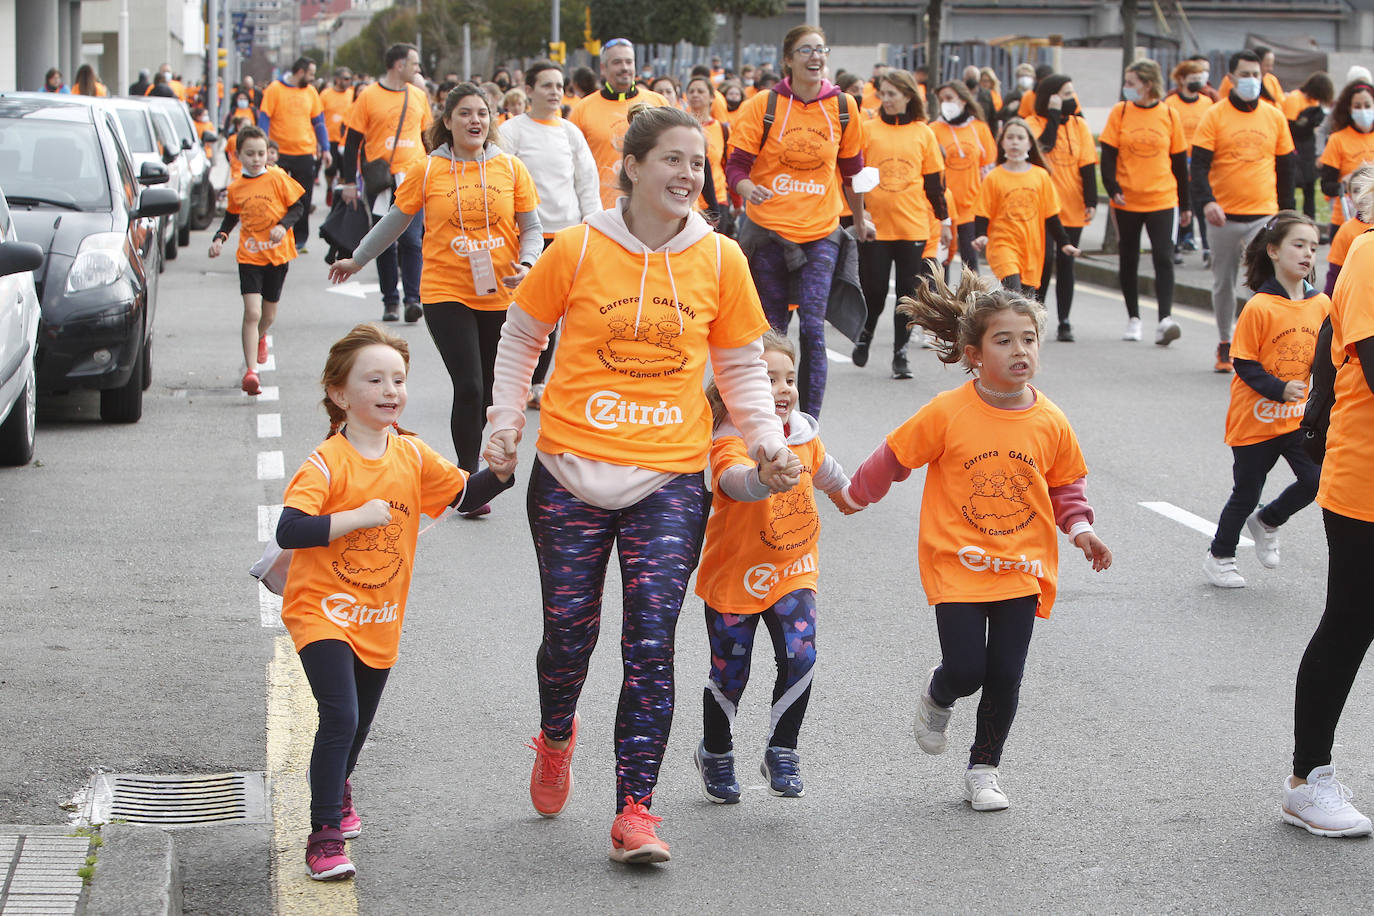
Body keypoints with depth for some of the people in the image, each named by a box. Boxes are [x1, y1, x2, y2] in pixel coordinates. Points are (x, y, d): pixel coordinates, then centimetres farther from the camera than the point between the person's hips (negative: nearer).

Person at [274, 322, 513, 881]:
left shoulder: (412, 456, 1)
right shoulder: (327, 462, -17)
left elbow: (466, 493, 12)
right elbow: (289, 531, -26)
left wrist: (501, 468, -7)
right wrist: (359, 516, -31)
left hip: (380, 620, 6)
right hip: (323, 610, -6)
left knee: (359, 723, 20)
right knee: (340, 716, -20)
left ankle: (337, 786, 51)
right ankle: (325, 833, -12)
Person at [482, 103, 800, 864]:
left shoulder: (720, 259, 2)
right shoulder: (578, 248, -3)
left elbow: (740, 364, 13)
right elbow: (520, 336, 10)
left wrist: (765, 435, -1)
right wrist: (505, 417, 1)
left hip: (670, 479, 0)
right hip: (571, 472, 0)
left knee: (651, 644, -6)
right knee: (569, 632, 8)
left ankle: (635, 809, -1)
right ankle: (556, 738, 40)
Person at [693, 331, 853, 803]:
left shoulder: (803, 434, -2)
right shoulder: (729, 445, -23)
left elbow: (821, 468, 22)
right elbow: (737, 482, -47)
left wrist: (844, 491, 41)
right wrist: (766, 475, -68)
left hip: (793, 570, 4)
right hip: (735, 576, -4)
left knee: (800, 657, -13)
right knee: (730, 672, 7)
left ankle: (781, 752, 6)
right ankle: (715, 754, 32)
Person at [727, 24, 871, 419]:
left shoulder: (842, 107, 3)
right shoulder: (763, 106, -4)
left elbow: (851, 169, 16)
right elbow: (736, 166, -5)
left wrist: (860, 219, 26)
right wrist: (749, 190, -26)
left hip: (821, 233, 1)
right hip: (768, 228, 0)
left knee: (812, 327, -11)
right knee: (771, 330, 5)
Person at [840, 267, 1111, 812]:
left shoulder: (1050, 422, -3)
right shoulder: (948, 413, -13)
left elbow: (1065, 484, 11)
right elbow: (896, 457, 0)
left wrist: (1079, 528, -4)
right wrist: (855, 496, 10)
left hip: (1022, 567, 3)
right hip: (957, 563, -2)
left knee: (1005, 674, 2)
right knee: (965, 669, -10)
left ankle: (984, 768, 22)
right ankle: (936, 699, 28)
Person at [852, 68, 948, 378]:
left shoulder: (923, 133, 5)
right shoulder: (868, 130, 2)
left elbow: (934, 181, 11)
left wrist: (944, 219, 12)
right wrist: (859, 212, -6)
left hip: (913, 226, 1)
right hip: (875, 225, -1)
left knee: (908, 293, 1)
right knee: (874, 290, 1)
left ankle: (900, 353, 11)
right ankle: (865, 336, 28)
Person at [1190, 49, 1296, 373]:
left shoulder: (1275, 117, 6)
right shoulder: (1215, 116, -2)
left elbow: (1286, 166, 15)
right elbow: (1199, 164, -7)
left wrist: (1286, 211, 15)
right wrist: (1206, 201, -23)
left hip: (1264, 215, 0)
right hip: (1225, 215, 0)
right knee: (1224, 283, 11)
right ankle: (1225, 344, 26)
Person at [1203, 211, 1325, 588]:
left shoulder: (1321, 305, -1)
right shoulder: (1259, 307, -17)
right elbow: (1244, 364, -14)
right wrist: (1279, 389, -25)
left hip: (1297, 416, 4)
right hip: (1255, 418, -4)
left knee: (1316, 478, -9)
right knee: (1247, 492, 7)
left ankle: (1266, 521, 19)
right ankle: (1219, 556, 30)